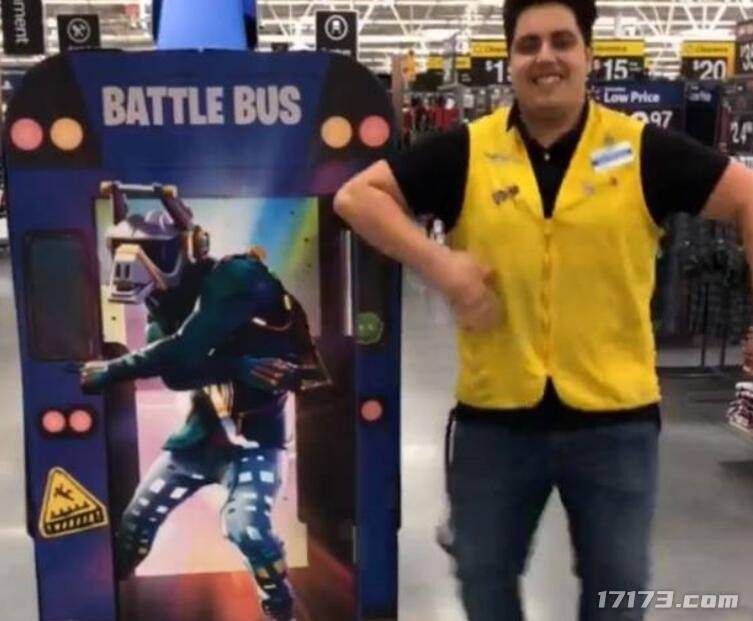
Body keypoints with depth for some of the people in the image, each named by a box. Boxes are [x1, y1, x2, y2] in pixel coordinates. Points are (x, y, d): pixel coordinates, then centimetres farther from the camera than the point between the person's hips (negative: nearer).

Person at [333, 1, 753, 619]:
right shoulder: (466, 152, -2)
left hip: (615, 416, 0)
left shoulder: (644, 150, -3)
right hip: (494, 414, 1)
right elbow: (357, 195, -2)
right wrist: (437, 261, -15)